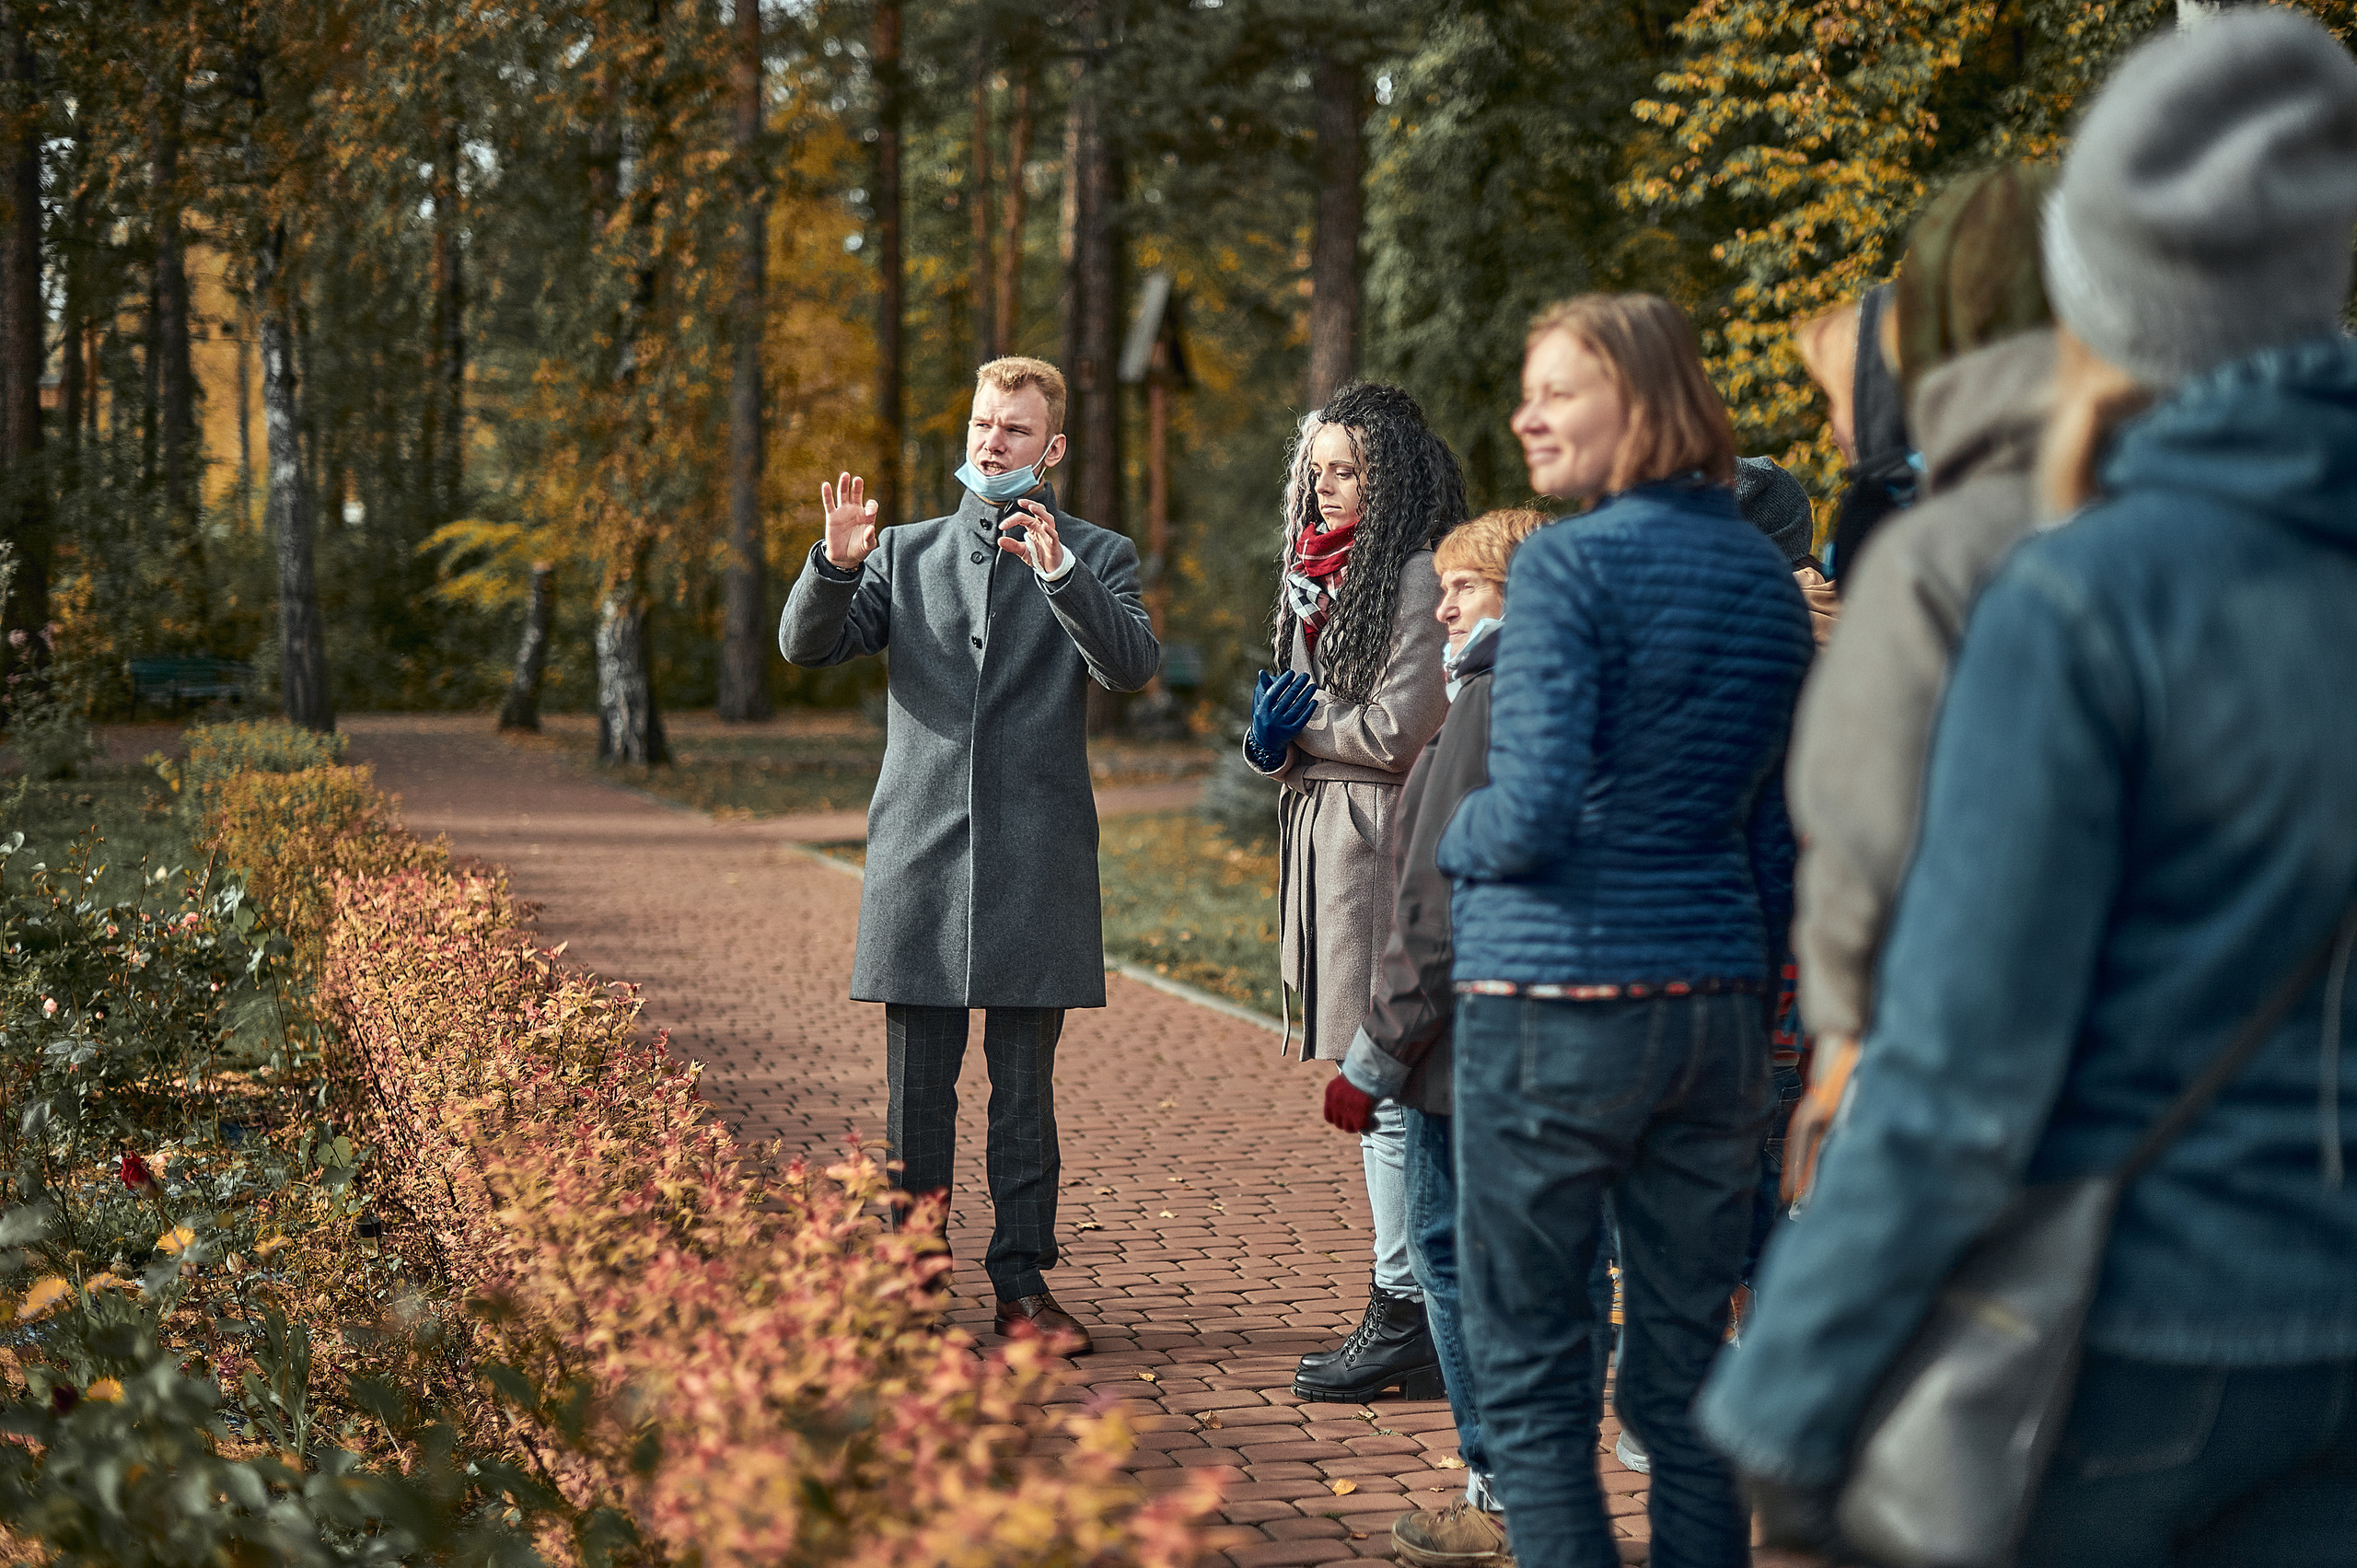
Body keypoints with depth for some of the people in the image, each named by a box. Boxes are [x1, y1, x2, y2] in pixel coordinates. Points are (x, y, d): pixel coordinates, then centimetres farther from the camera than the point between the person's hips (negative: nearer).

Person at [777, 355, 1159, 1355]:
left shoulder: (1097, 556, 7)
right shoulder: (908, 554, 15)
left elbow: (1132, 665, -12)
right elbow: (805, 645, 4)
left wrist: (1060, 573, -26)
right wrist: (834, 563, -15)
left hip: (1036, 859, -2)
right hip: (921, 850, 2)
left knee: (1024, 1086, 1)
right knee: (915, 1086, 3)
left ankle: (1024, 1283, 7)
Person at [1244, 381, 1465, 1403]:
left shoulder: (1417, 575, -11)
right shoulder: (1319, 572, 17)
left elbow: (1398, 731, -17)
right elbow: (1290, 708, 19)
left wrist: (1301, 730, -2)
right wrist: (1271, 741, -3)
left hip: (1387, 845, -9)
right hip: (1328, 842, 9)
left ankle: (1405, 1317, -4)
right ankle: (1412, 1315, 16)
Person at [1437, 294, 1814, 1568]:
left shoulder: (1569, 566, -12)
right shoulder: (1768, 580, 9)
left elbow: (1536, 812, -19)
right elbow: (1780, 830, 13)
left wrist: (1455, 839, 2)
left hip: (1557, 997, -6)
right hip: (1716, 1003, 6)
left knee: (1529, 1377, 3)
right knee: (1684, 1369, 12)